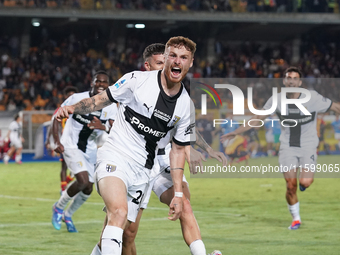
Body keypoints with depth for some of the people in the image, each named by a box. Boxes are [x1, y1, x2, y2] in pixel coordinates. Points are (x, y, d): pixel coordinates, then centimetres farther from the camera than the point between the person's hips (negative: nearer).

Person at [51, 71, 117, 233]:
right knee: (83, 180, -23)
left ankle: (67, 215, 35)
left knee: (88, 190, 9)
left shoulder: (111, 107, -7)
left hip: (90, 151, 5)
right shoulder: (78, 98, -14)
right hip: (71, 146, -5)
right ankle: (58, 207, 0)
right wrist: (57, 141, -15)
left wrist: (102, 127, -39)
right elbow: (56, 117, -6)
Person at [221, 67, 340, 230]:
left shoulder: (312, 98, -13)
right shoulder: (277, 100, -5)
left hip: (308, 146, -2)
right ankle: (296, 218, 17)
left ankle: (306, 179, 19)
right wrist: (236, 132, 8)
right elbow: (258, 118, 7)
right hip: (288, 147, 2)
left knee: (305, 182, -21)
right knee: (291, 186, -6)